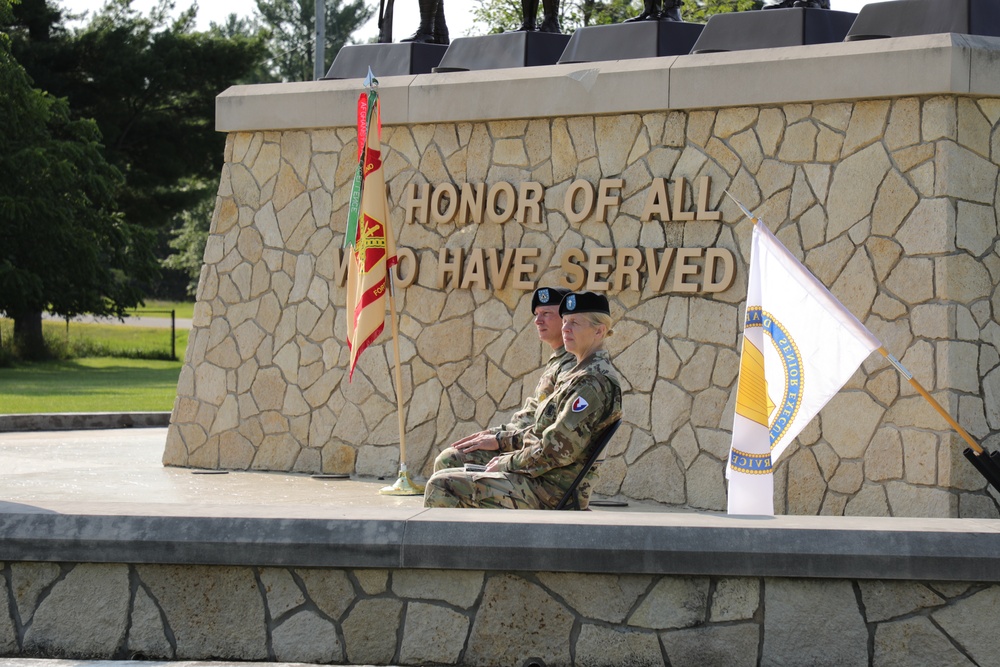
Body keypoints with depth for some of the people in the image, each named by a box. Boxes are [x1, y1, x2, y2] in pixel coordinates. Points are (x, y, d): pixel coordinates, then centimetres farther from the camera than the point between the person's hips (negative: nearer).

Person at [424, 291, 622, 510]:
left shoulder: (594, 382, -16)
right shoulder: (582, 374, 17)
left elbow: (557, 450, -21)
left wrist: (506, 464, -10)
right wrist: (508, 459, 10)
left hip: (549, 495, -11)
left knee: (440, 486, -15)